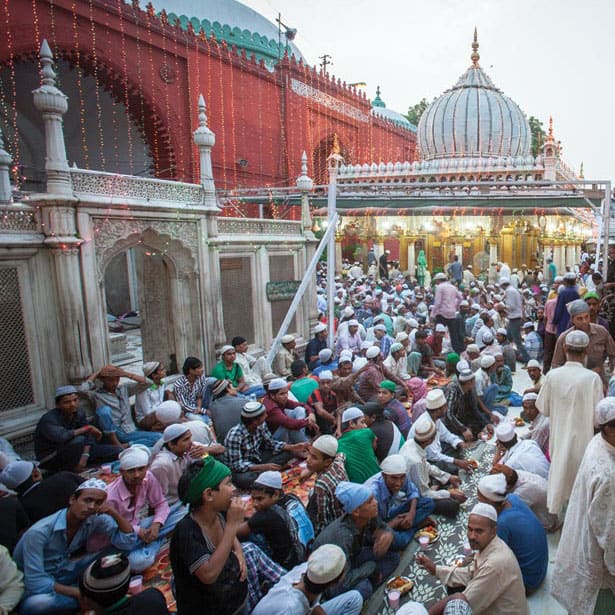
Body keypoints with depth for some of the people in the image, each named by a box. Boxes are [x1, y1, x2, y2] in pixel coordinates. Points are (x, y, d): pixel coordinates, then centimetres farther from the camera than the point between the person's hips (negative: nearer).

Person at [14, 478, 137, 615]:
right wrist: (79, 593, -27)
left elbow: (128, 542, -17)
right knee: (35, 604, -39)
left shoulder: (96, 520, -18)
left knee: (116, 553, -14)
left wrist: (114, 513, -29)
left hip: (64, 572, 4)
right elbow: (36, 582, -30)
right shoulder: (39, 531, -31)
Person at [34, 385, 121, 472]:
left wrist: (84, 457, -27)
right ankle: (72, 470, -14)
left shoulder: (79, 413, -8)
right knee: (78, 440, -36)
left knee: (116, 450, -4)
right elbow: (61, 436, -45)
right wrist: (87, 428, -33)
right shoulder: (49, 419, -26)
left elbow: (88, 436, -11)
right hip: (49, 459, -6)